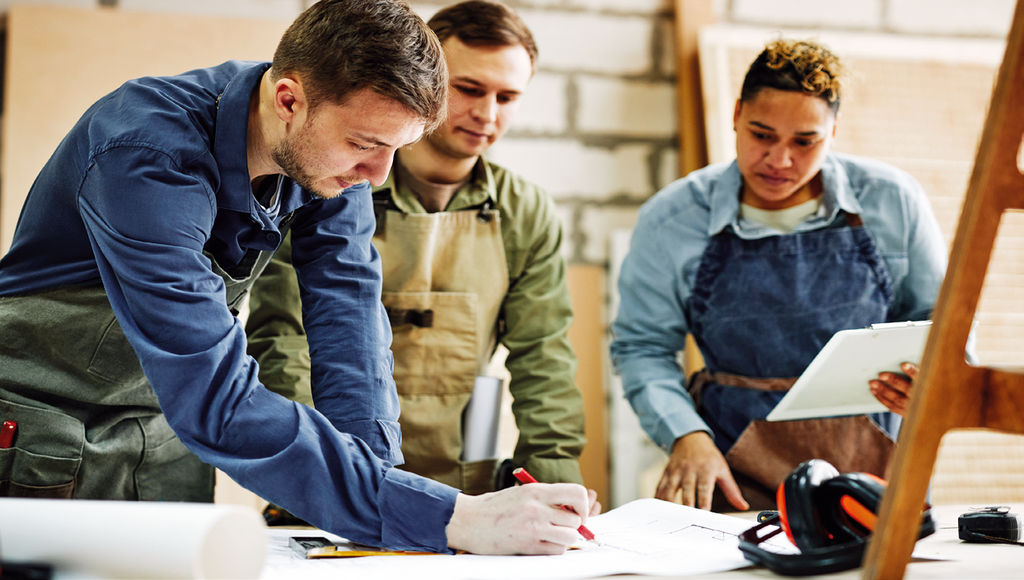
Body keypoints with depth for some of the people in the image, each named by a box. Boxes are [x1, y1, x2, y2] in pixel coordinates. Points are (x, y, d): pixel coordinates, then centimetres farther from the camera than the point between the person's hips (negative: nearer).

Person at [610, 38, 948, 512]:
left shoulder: (892, 202, 2)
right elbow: (642, 347, 5)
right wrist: (686, 435, -11)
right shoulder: (670, 220, -1)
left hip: (872, 467, 1)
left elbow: (935, 319, 13)